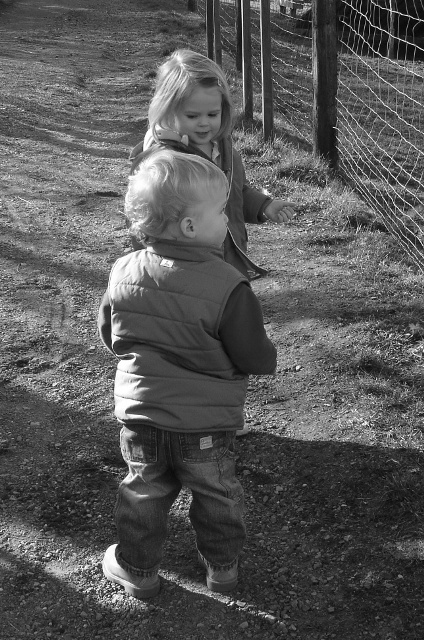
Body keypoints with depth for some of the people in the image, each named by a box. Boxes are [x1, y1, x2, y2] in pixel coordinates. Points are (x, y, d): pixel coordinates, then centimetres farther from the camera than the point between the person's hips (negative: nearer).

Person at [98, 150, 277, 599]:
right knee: (216, 495, 21)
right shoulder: (228, 287, -25)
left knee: (143, 493, 22)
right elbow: (257, 360, -18)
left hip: (140, 413, 3)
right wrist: (268, 356, 5)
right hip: (206, 422, -2)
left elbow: (110, 339, 4)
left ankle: (138, 570, 38)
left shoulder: (123, 273, -11)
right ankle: (222, 566, 41)